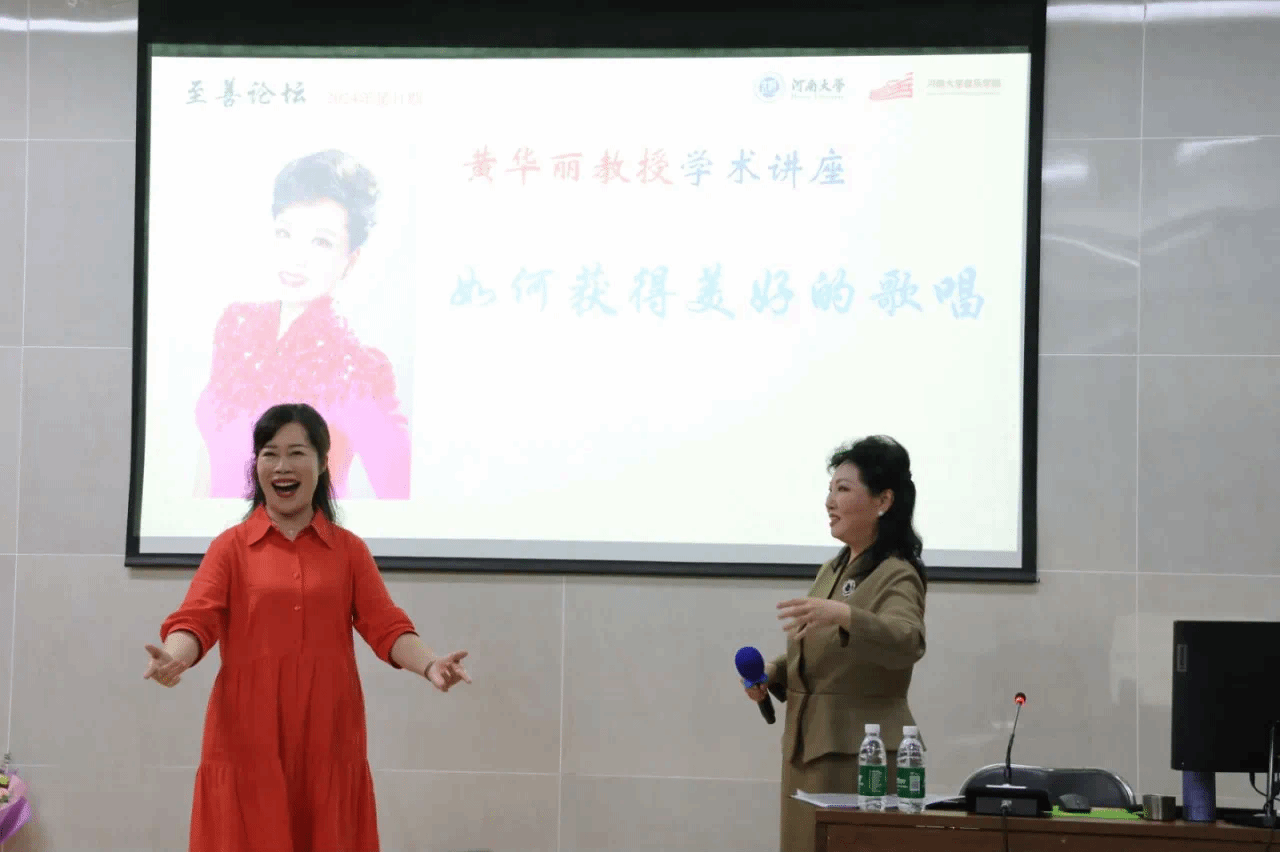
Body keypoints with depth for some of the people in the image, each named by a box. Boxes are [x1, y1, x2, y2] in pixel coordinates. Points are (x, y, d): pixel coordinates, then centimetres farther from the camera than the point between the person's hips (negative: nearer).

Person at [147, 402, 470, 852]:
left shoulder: (349, 550, 9)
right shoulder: (231, 547, 4)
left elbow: (385, 625, 1)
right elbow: (197, 619, -6)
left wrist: (429, 664, -18)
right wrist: (175, 658, -29)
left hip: (328, 737, 2)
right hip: (248, 737, -1)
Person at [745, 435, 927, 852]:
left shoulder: (897, 577, -11)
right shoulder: (832, 570, 16)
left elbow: (907, 641, -31)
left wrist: (843, 616, -47)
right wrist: (771, 675, 6)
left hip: (861, 752, -9)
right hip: (807, 747, 9)